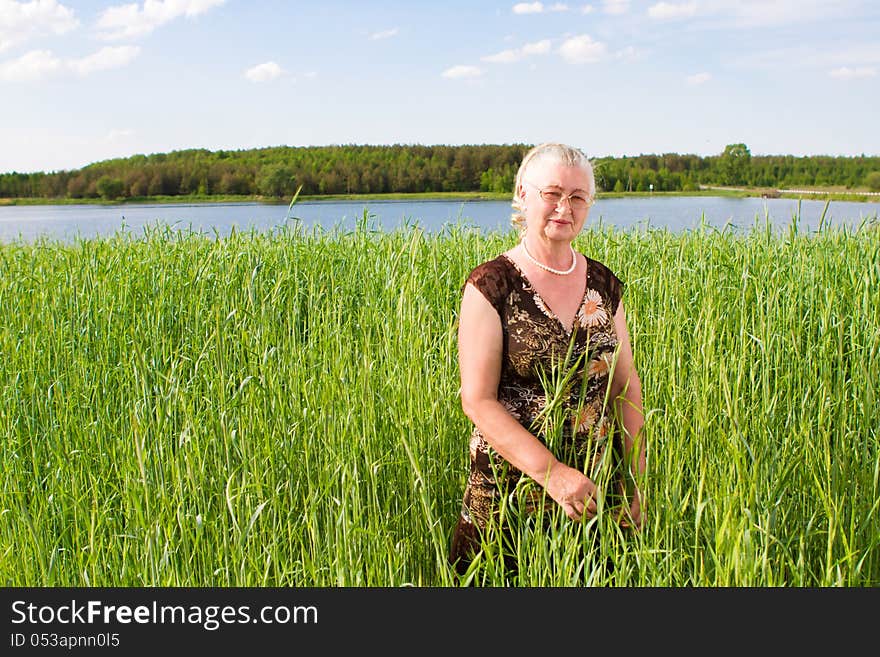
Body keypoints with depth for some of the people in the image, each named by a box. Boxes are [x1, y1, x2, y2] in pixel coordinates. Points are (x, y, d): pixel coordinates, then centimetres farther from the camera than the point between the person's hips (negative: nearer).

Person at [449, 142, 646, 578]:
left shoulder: (604, 285, 5)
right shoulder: (491, 285, -10)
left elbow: (627, 387, 8)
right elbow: (478, 400, -15)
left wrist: (637, 483, 1)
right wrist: (552, 473, -23)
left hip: (594, 492, 4)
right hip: (508, 489, -4)